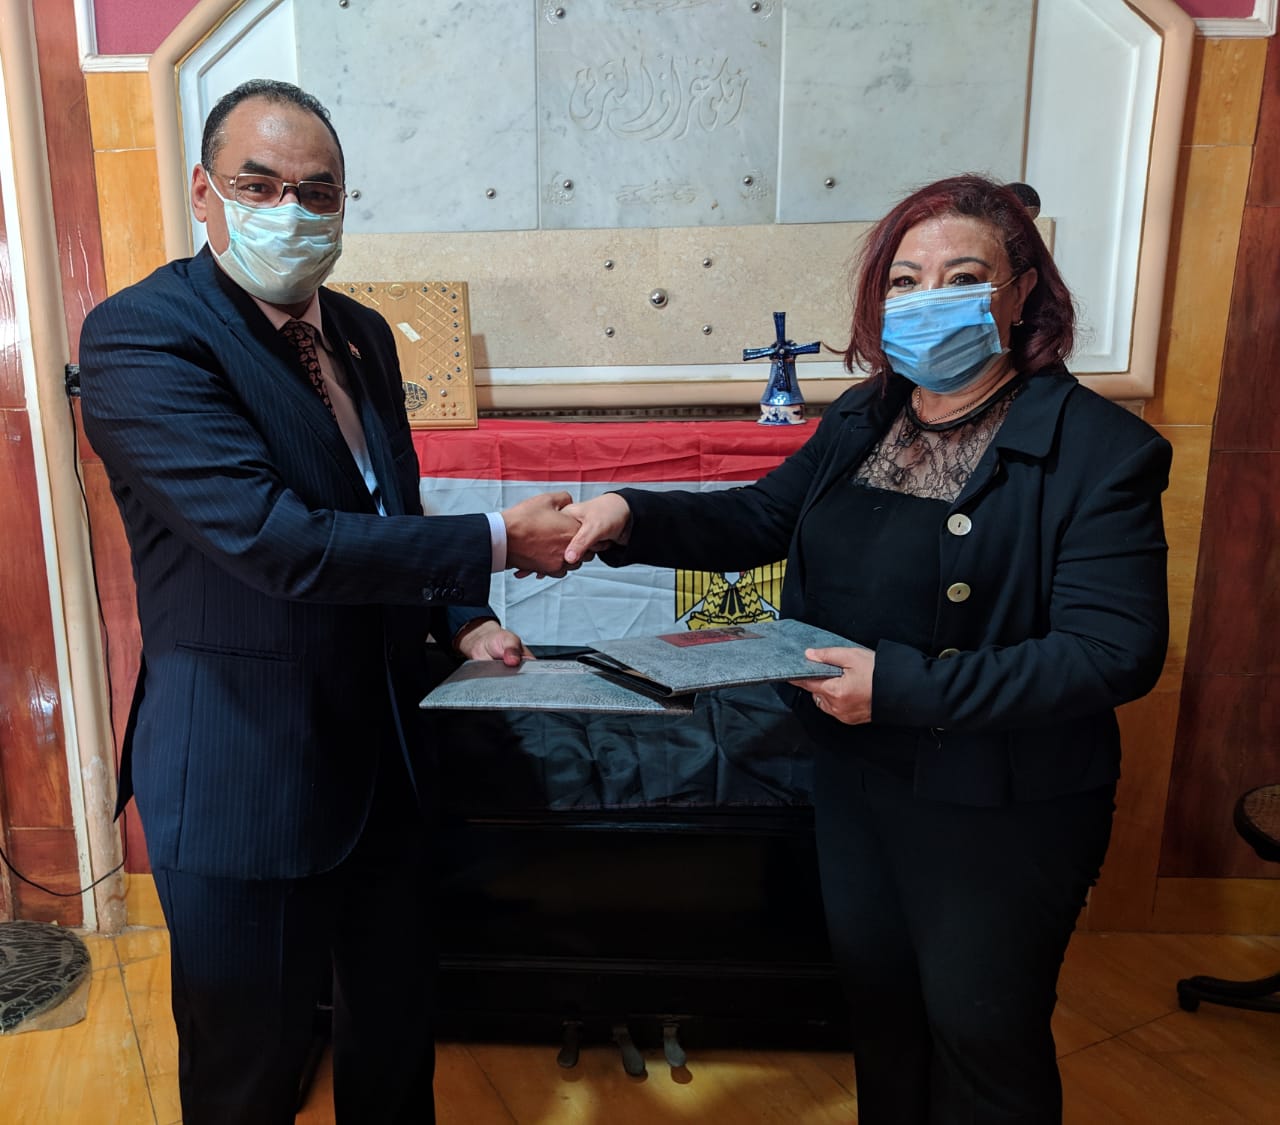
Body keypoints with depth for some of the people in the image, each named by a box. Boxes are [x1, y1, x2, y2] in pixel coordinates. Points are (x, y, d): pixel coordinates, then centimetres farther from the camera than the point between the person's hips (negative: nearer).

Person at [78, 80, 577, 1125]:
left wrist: (457, 617, 1)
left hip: (384, 753, 7)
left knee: (397, 1037, 24)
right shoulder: (139, 334, -16)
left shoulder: (364, 334, 7)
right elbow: (277, 541, -28)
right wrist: (496, 543, -22)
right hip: (245, 778, -6)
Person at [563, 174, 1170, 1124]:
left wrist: (901, 688, -28)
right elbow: (761, 519, 8)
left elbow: (1117, 651, -23)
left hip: (1000, 808, -6)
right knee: (876, 993, 25)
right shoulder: (863, 420, 2)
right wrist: (631, 516, -10)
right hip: (853, 773, 6)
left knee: (980, 1028, 15)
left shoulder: (1100, 449, -18)